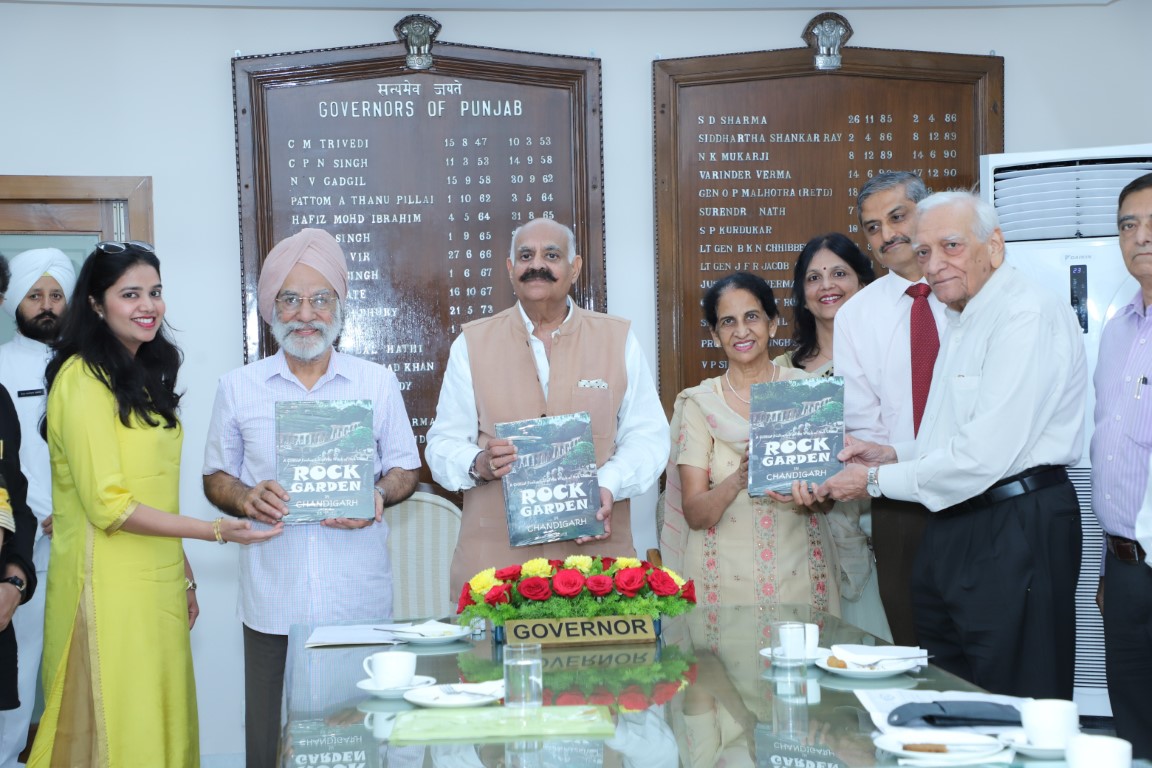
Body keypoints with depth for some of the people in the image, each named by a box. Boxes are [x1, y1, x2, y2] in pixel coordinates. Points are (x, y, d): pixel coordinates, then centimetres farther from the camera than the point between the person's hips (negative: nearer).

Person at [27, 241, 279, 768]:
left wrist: (184, 576, 15)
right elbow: (109, 506, -16)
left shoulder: (143, 376, 15)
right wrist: (214, 531, -16)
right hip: (110, 585, -8)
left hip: (156, 582, 8)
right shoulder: (84, 379, -13)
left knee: (163, 724, 12)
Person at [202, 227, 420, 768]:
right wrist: (246, 499, -10)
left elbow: (405, 467, 13)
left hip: (361, 602, 0)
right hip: (273, 605, 0)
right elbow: (216, 476, 13)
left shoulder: (378, 383, 8)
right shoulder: (238, 388, 8)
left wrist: (379, 494, -9)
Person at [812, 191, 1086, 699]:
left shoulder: (1028, 315, -15)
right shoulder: (964, 322, 18)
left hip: (1016, 534, -10)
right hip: (953, 532, 10)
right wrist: (893, 454, 8)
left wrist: (878, 480, -11)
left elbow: (986, 456, -22)